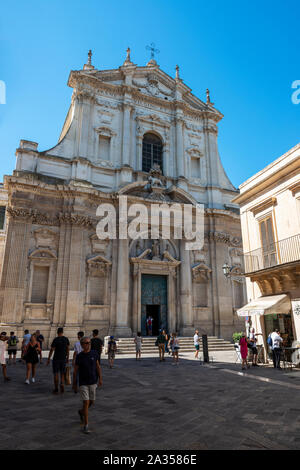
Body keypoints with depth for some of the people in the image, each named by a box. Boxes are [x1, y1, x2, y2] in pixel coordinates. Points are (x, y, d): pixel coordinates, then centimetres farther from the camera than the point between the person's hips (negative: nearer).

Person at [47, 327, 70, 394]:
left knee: (56, 373, 9)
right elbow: (68, 349, 8)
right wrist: (67, 357, 19)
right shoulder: (66, 339, 1)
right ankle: (62, 384, -7)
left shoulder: (55, 339, -13)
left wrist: (48, 359, -3)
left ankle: (56, 389, 13)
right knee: (62, 373, 15)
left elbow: (52, 350, -12)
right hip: (63, 359, 3)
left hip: (56, 359, -3)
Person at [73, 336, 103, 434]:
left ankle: (81, 412, 43)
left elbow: (98, 366, 3)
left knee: (92, 401, 13)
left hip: (93, 382, 3)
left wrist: (100, 378, -2)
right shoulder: (79, 356, -11)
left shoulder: (94, 353, -5)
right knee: (86, 402, -6)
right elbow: (75, 371, -2)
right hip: (83, 383, -3)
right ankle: (86, 426, 6)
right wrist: (74, 384, 2)